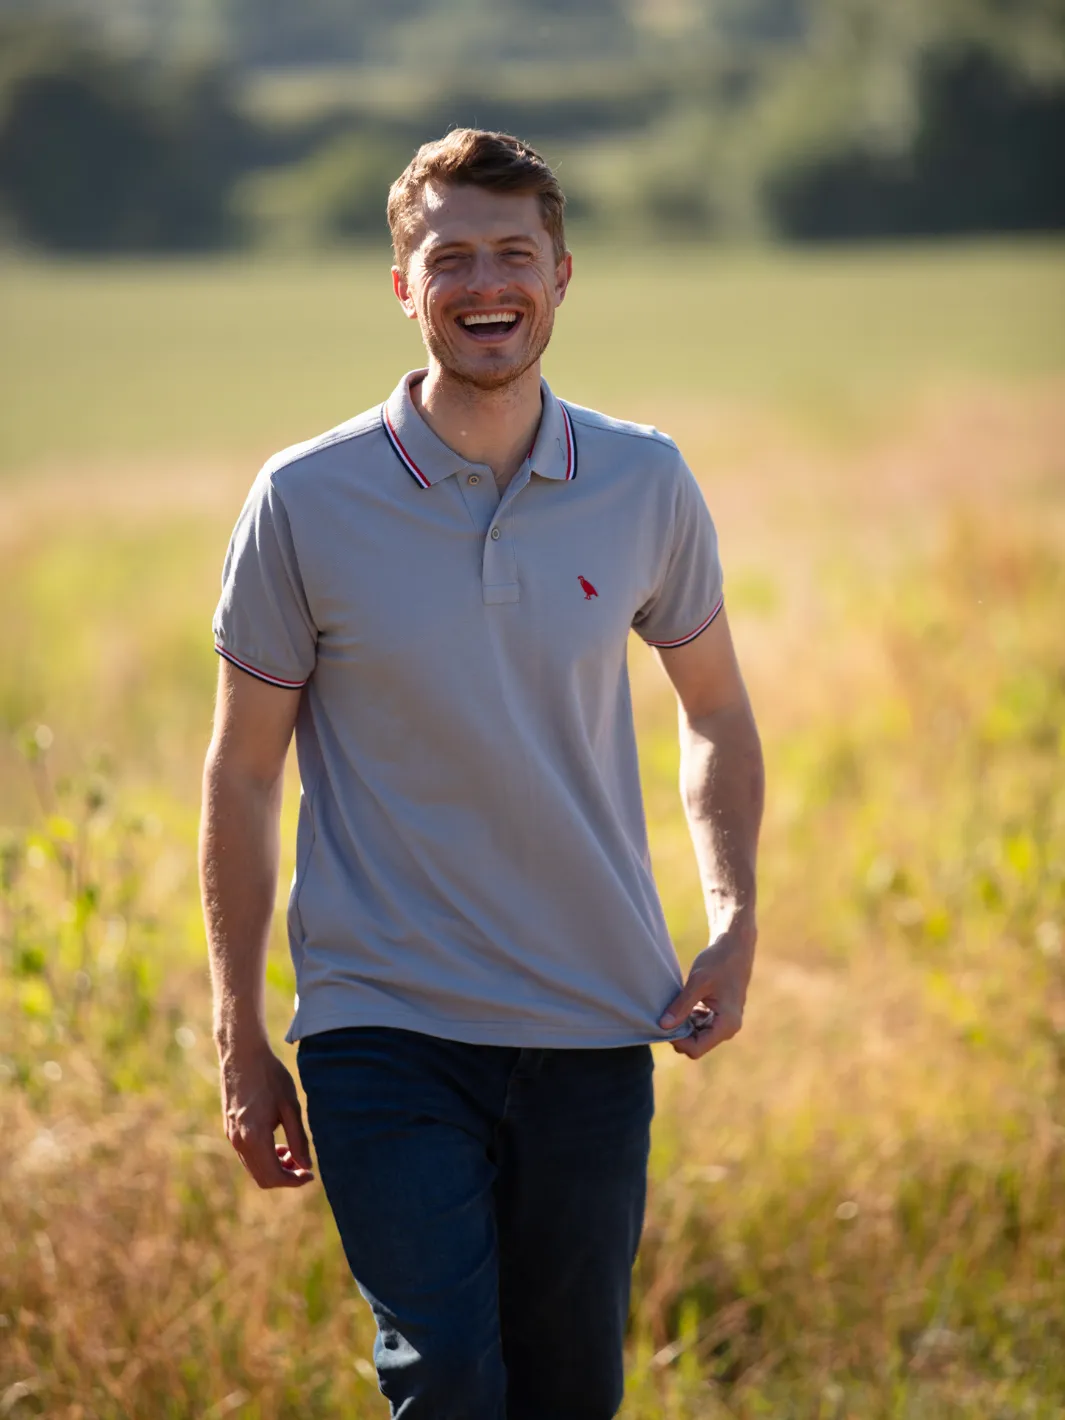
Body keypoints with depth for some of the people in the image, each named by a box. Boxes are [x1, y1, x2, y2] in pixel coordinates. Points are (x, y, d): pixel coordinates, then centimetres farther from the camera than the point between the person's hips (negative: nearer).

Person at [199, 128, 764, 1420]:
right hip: (383, 1022, -3)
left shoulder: (646, 486, 1)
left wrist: (734, 925, 1)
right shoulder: (306, 502, -6)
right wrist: (240, 1045, 0)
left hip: (595, 1024, 3)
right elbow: (242, 778, 1)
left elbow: (714, 710, 16)